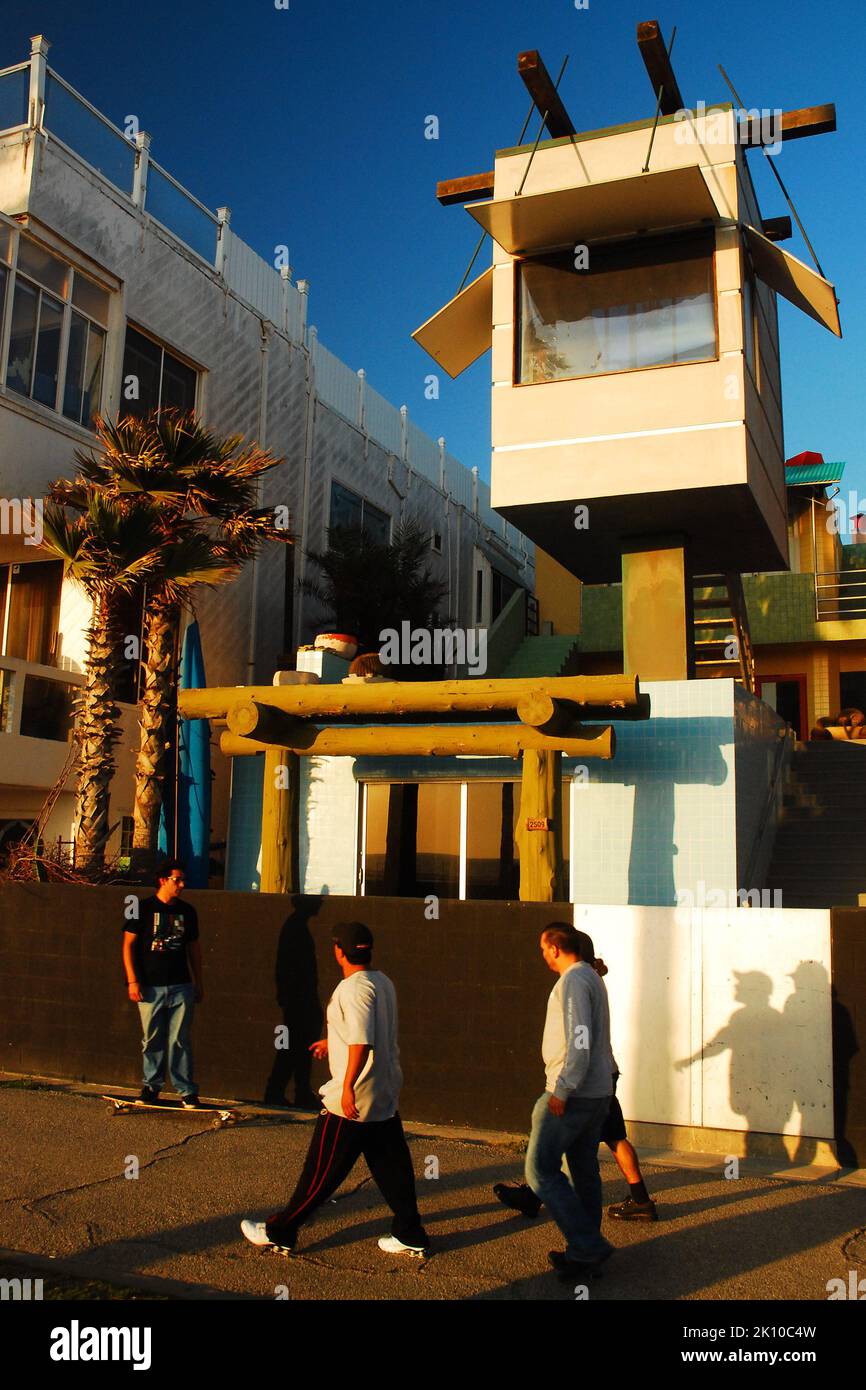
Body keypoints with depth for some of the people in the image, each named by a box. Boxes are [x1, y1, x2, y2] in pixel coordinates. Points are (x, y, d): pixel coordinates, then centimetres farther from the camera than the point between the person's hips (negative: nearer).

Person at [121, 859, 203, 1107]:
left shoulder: (187, 911, 11)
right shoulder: (143, 908, 0)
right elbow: (128, 945, 0)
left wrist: (198, 982, 14)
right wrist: (132, 981, -7)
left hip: (181, 987, 2)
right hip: (150, 987, -2)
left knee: (180, 1040, 0)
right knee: (152, 1040, 5)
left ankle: (187, 1091, 5)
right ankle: (151, 1086, 20)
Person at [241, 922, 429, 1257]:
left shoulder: (353, 988, -18)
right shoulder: (383, 983, 8)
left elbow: (362, 1043, -27)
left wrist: (348, 1087, -25)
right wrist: (332, 1042, 34)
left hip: (354, 1098, -8)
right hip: (386, 1097, 8)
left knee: (321, 1171, 3)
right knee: (392, 1167, 14)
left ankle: (280, 1232, 15)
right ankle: (410, 1235, 19)